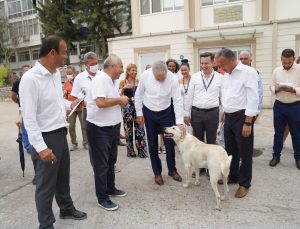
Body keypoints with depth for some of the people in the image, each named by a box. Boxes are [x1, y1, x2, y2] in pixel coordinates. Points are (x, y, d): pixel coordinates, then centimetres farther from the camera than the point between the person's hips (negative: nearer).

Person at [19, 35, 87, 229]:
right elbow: (29, 118, -21)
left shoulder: (56, 73, 5)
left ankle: (67, 209, 45)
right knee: (46, 184, 8)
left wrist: (71, 105, 5)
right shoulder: (30, 78, -20)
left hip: (61, 134, 8)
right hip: (46, 138, -8)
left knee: (63, 177, 24)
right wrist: (41, 147, -23)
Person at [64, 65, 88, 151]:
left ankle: (85, 142, 16)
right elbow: (65, 96, 13)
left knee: (84, 125, 4)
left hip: (81, 107, -3)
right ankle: (74, 143, 17)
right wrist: (64, 94, -8)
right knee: (71, 126, 4)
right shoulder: (66, 82, 6)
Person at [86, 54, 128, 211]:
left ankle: (110, 189, 37)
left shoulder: (114, 81, 9)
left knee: (111, 161, 20)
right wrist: (120, 100, -18)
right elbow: (101, 102, -31)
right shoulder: (100, 79, -19)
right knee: (101, 164, 3)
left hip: (113, 127, 9)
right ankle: (102, 198, 16)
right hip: (99, 129, -9)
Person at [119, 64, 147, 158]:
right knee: (128, 129, 7)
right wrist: (123, 89, -17)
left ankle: (141, 151, 7)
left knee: (139, 129, -2)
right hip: (127, 107, -1)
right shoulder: (123, 82, 1)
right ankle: (130, 151, 19)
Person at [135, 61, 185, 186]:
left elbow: (177, 100, -19)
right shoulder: (145, 75, -18)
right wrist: (139, 113, -3)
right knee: (152, 144, 7)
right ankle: (157, 173, 22)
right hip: (149, 113, 0)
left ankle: (172, 170, 25)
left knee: (169, 142, 4)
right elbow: (138, 95, -5)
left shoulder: (173, 78, -21)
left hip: (166, 112, 0)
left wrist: (180, 122, -23)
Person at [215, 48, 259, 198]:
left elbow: (253, 99, -17)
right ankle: (232, 176, 34)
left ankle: (244, 183, 19)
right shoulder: (226, 75, 11)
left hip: (242, 117, -7)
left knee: (244, 152, 4)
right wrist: (224, 114, 14)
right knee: (230, 150, 17)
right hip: (229, 117, 7)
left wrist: (248, 123, -19)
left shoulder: (248, 72, -12)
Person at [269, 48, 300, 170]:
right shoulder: (276, 71, 5)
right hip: (279, 105, 3)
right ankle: (276, 156, 23)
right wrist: (276, 89, -13)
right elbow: (272, 86, 8)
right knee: (278, 132, 10)